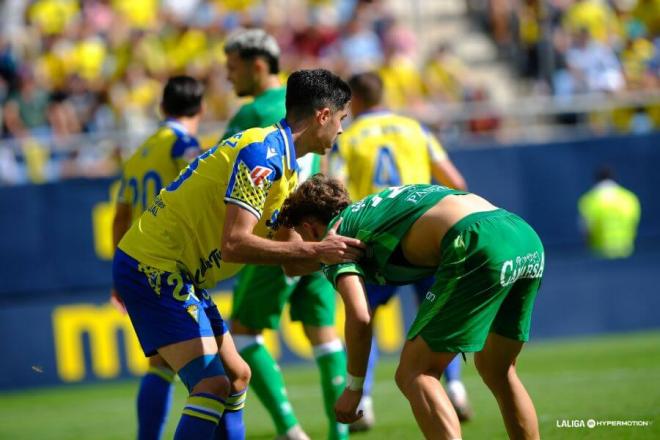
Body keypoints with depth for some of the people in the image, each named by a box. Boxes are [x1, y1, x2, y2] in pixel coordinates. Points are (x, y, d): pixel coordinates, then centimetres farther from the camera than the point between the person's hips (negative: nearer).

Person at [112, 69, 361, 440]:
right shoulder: (263, 152, -19)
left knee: (236, 378, 14)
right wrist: (314, 251, -24)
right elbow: (234, 244, -27)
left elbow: (278, 244, 11)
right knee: (213, 384, -19)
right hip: (152, 267, -11)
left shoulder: (280, 157, 13)